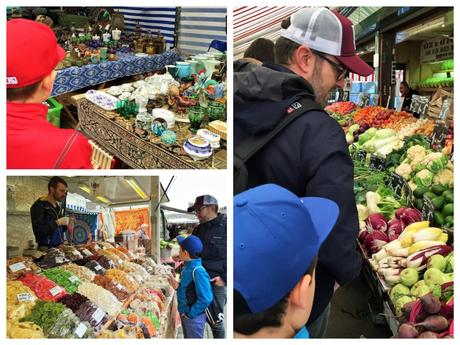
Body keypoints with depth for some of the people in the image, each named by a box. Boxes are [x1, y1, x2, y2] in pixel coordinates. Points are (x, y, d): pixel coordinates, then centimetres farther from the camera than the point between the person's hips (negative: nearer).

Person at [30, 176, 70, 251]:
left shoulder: (59, 207, 13)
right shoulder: (38, 206, -8)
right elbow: (38, 230, -17)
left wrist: (65, 225, 0)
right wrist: (57, 223, -19)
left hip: (59, 247, 6)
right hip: (46, 248, -6)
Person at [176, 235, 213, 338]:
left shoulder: (198, 271, -26)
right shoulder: (188, 267, 2)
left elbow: (206, 298, -29)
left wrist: (191, 313, -23)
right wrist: (178, 287, 3)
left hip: (194, 317, -9)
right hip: (185, 314, 9)